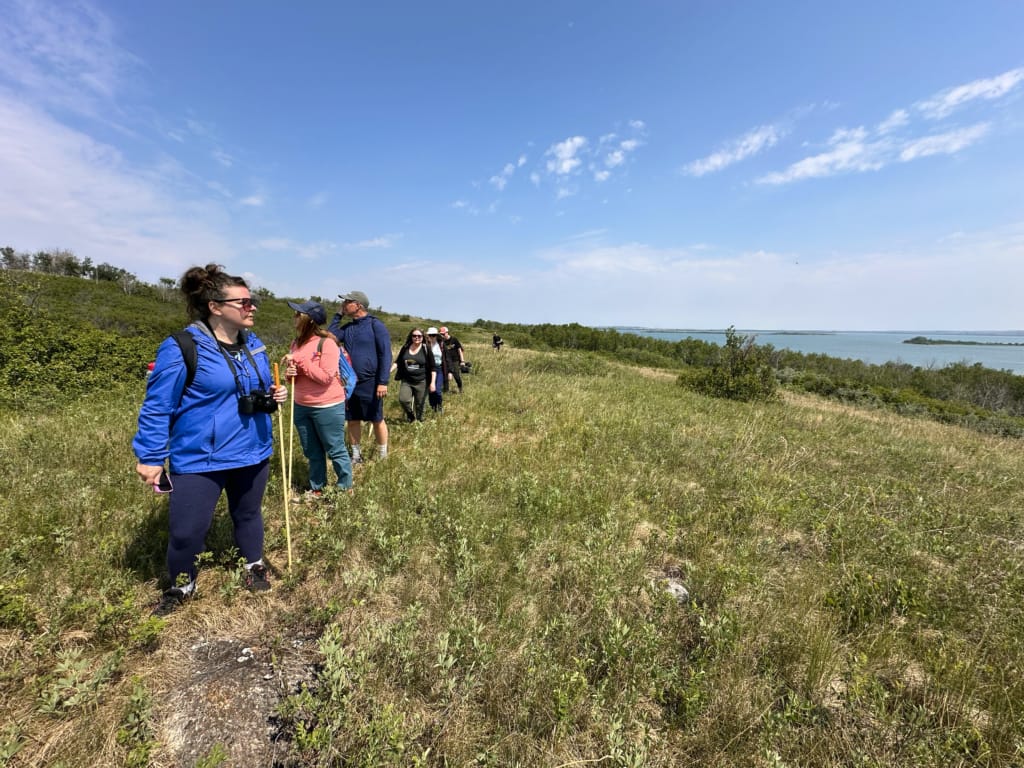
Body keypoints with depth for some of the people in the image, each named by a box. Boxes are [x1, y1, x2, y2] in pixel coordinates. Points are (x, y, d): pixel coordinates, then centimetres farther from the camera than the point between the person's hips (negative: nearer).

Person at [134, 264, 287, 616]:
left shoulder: (254, 344, 2)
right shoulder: (181, 349, -17)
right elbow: (157, 407, -12)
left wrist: (273, 397, -6)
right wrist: (150, 457, -11)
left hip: (253, 453, 5)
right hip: (199, 460, -5)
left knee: (248, 514, 21)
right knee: (186, 530, 4)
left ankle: (254, 566, 44)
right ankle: (181, 584, 34)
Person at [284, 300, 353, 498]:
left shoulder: (326, 343, -15)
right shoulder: (296, 343, 7)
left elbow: (326, 377, -22)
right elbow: (296, 377, 18)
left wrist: (300, 361, -20)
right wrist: (290, 373, -6)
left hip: (328, 407, -7)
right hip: (301, 407, 7)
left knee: (335, 450, 5)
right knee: (312, 452, 17)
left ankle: (346, 489, 22)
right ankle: (316, 489, 32)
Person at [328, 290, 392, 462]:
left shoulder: (376, 325, -9)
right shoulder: (347, 327, 10)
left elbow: (386, 355, -13)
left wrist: (383, 382, -19)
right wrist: (338, 316, 0)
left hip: (370, 383, -6)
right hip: (350, 382, 6)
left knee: (377, 420, 6)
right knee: (353, 421, 13)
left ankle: (383, 456, 21)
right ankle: (356, 455, 27)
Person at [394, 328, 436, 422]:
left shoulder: (426, 349, -3)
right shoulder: (405, 348, 3)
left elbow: (432, 368, -1)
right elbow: (398, 363, 12)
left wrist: (432, 382, -6)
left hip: (421, 382, -1)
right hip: (406, 381, 2)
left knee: (419, 405, 4)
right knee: (403, 400, -18)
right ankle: (410, 416, 10)